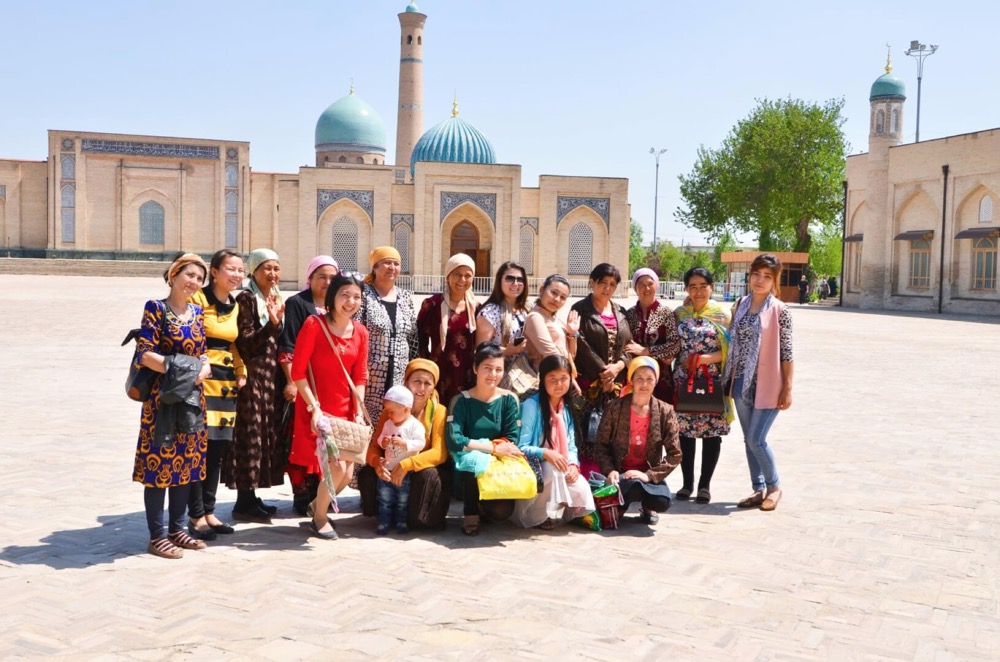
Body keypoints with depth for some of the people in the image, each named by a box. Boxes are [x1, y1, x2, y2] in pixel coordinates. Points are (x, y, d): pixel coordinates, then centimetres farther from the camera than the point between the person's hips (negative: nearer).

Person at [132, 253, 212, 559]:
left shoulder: (197, 313, 11)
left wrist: (203, 370, -8)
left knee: (187, 463, 11)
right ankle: (157, 536, 8)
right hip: (162, 397, -7)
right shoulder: (156, 309, -7)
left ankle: (177, 529, 23)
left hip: (192, 397, 7)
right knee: (160, 463, -1)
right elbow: (145, 353, -13)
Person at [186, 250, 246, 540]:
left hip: (227, 384, 7)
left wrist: (241, 373, 10)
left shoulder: (235, 306, 14)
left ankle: (208, 511, 20)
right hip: (201, 381, -7)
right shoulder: (198, 299, -8)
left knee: (218, 450, 10)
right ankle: (196, 516, 6)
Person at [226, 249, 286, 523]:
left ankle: (250, 497, 19)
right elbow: (244, 342, -14)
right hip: (252, 377, -8)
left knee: (267, 435, 10)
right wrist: (271, 323, -24)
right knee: (250, 435, -5)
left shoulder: (276, 298, 16)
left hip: (272, 377, 8)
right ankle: (244, 502, 3)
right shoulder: (246, 299, -8)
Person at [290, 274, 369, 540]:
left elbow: (360, 377, 8)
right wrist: (314, 407, -16)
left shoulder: (361, 332, 4)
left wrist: (358, 412, -1)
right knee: (336, 468, -12)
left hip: (345, 411, 6)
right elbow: (298, 372, -12)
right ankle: (319, 518, 15)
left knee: (347, 473, 6)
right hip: (316, 409, -5)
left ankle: (317, 505, 37)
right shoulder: (314, 324, -11)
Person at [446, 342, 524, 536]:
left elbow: (512, 440, -6)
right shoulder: (462, 400, -9)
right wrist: (493, 448, -25)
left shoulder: (508, 399, -2)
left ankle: (484, 506, 14)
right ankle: (471, 512, -12)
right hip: (470, 464, -2)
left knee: (502, 511, -24)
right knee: (474, 460, -37)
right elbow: (454, 440, -20)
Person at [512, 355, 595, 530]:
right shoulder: (531, 405, -15)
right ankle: (538, 516, -11)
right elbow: (520, 447, -18)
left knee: (582, 490, -20)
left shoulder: (566, 408, 8)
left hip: (559, 468, 6)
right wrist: (545, 454, -34)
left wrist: (573, 465, -16)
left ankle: (557, 510, 12)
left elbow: (571, 445, 5)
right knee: (553, 470, -37)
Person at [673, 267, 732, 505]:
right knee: (685, 430, 3)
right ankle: (687, 482, 17)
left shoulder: (723, 313, 0)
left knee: (712, 432, 3)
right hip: (684, 380, 2)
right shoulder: (680, 313, 8)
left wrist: (702, 359, -15)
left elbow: (729, 350, -6)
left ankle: (705, 484, 14)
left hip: (713, 381, -2)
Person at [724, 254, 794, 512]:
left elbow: (786, 352, -8)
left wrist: (788, 389, -10)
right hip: (742, 383, 6)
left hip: (767, 384, -6)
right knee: (749, 439, 11)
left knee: (756, 439, -7)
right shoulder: (741, 305, 8)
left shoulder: (780, 311, -8)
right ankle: (759, 489, 23)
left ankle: (774, 486, 15)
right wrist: (729, 379, 10)